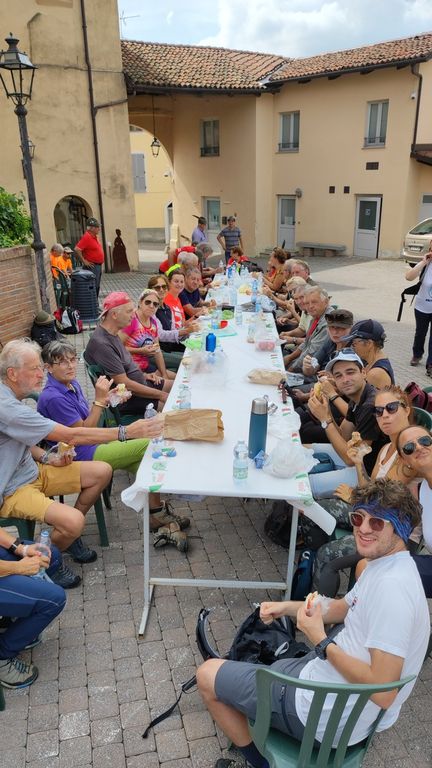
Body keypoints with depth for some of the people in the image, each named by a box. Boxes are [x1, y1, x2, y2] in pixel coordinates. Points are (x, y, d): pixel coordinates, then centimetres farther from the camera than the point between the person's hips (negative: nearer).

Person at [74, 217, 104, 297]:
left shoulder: (94, 236, 12)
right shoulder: (86, 237, -17)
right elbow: (77, 249, -25)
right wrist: (84, 261, -18)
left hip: (98, 266, 10)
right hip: (92, 266, -10)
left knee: (97, 287, 14)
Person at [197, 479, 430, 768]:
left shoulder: (391, 587, -30)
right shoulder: (383, 565, 1)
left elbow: (383, 692, -31)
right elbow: (344, 607, 17)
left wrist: (322, 641, -22)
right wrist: (286, 607, 6)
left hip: (330, 715, -10)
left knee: (208, 675, 2)